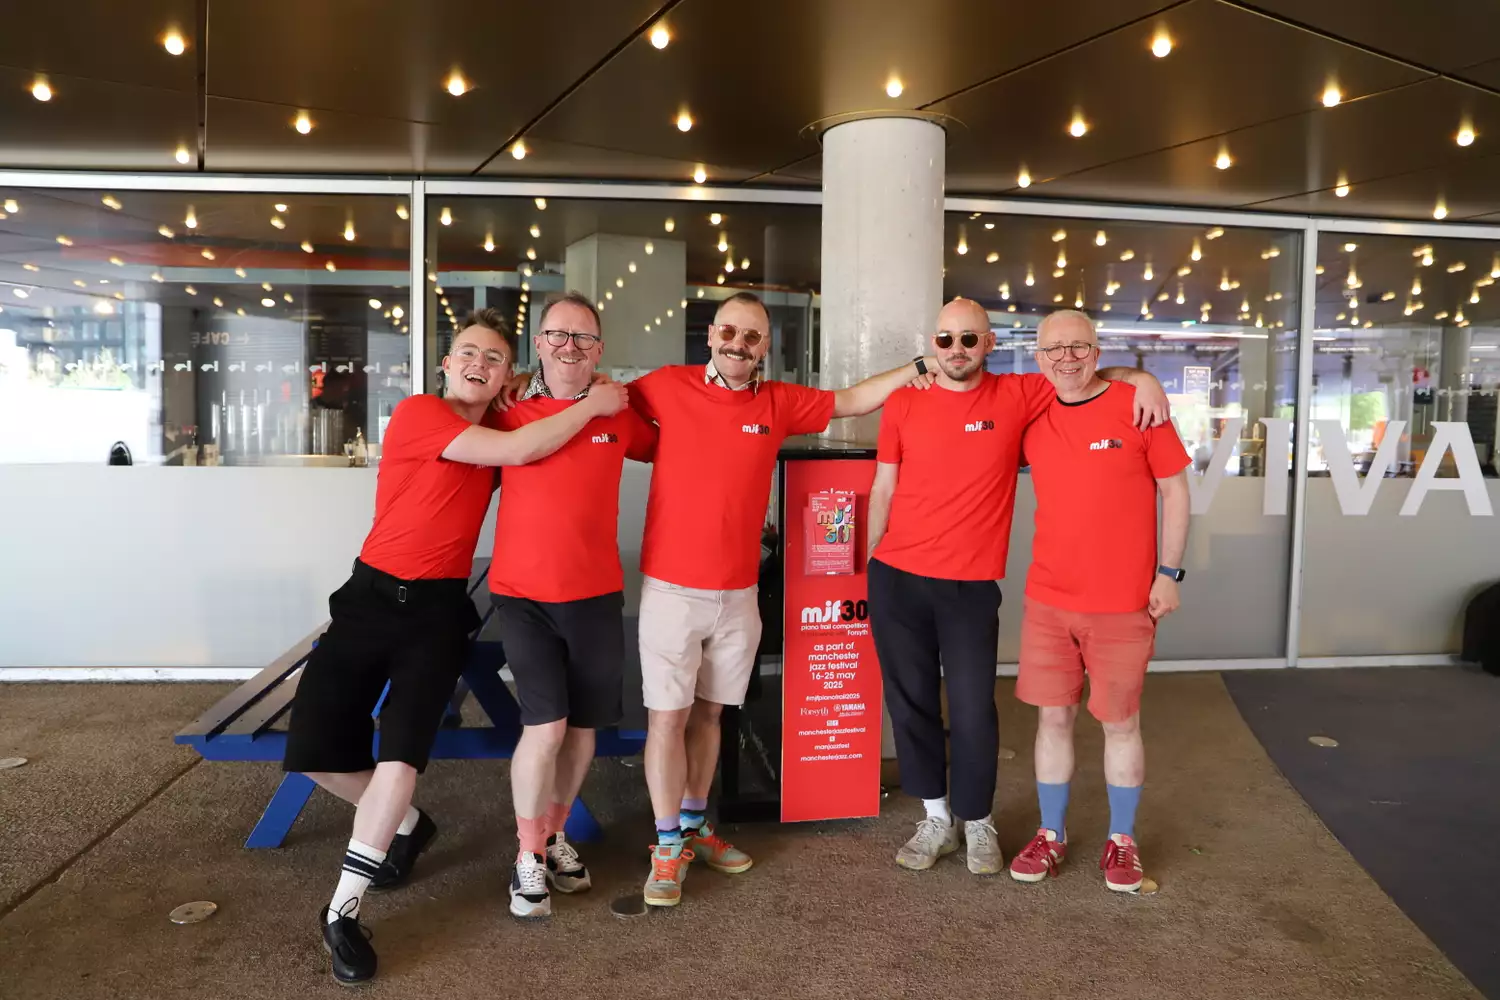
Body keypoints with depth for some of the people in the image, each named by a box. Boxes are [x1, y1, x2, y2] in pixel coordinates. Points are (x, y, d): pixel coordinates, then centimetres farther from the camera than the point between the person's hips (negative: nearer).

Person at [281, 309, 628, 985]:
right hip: (372, 595, -2)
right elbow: (518, 450, -21)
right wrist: (592, 405, -14)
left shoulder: (500, 429, 8)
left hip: (438, 608, 2)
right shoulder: (418, 413, -10)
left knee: (401, 747, -15)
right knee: (316, 751, 1)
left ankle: (342, 912, 0)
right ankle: (406, 825, 30)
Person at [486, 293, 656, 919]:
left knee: (584, 725, 11)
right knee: (545, 724, -10)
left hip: (596, 595, 2)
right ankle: (527, 856, 11)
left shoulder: (619, 415, 2)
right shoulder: (510, 413, -1)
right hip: (522, 594, -2)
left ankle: (554, 835, 33)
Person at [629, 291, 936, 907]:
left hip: (738, 593, 3)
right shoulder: (667, 387, -4)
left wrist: (916, 368, 7)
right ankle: (668, 846, 15)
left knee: (708, 712, 15)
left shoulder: (779, 401, 4)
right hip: (672, 587, -3)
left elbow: (853, 401, 13)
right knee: (668, 715, 0)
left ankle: (694, 825, 32)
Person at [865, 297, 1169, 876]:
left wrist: (1141, 378, -8)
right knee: (911, 702, 9)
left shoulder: (1016, 397, 0)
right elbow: (882, 492, 8)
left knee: (972, 709, 2)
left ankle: (977, 822, 26)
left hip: (972, 586, -1)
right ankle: (935, 818, 28)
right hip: (896, 580, 2)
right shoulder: (903, 405, 2)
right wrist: (867, 567, 8)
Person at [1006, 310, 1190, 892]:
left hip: (1123, 604, -3)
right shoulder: (1030, 417, 3)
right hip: (1048, 600, 3)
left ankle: (1122, 841, 27)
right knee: (1053, 717, 9)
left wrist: (1169, 572, -5)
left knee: (1120, 722, 9)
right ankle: (1051, 834, 26)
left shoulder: (1136, 406, -6)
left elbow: (1174, 490, -1)